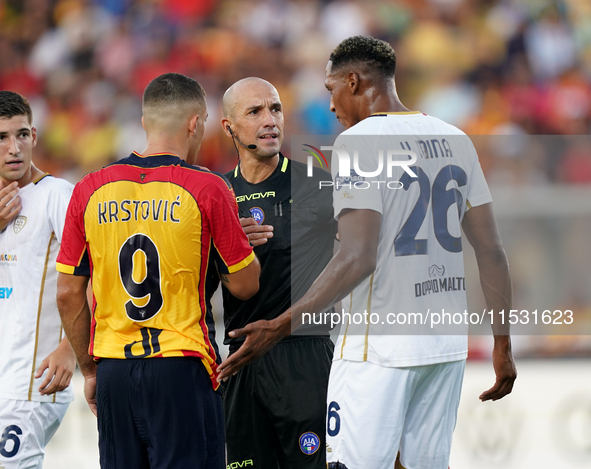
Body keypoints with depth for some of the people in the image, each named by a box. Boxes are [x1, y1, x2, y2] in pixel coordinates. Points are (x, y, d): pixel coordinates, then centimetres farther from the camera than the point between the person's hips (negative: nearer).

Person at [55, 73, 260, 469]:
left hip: (113, 372, 4)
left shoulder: (90, 189, 4)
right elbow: (244, 285, 0)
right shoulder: (206, 189, -7)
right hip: (181, 367, -4)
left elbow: (68, 294, 7)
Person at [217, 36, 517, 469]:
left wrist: (280, 327, -19)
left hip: (380, 346, -7)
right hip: (448, 343, 7)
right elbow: (492, 251, 10)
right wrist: (503, 344, 16)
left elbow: (358, 258, -19)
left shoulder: (357, 142, -10)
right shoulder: (454, 140, 11)